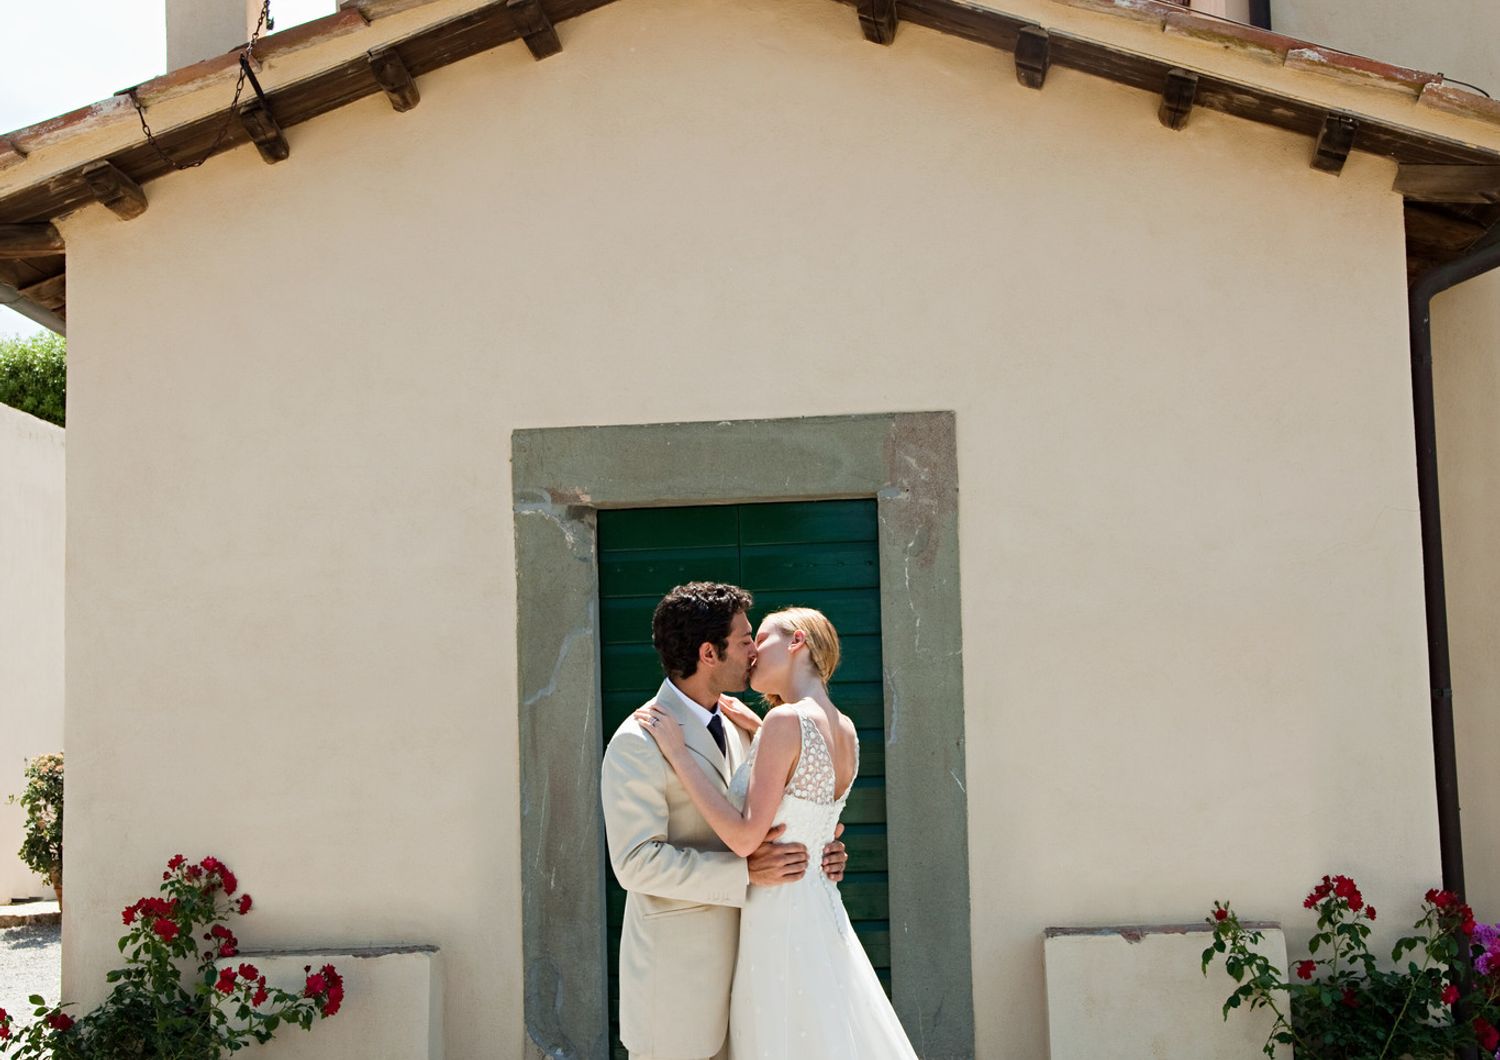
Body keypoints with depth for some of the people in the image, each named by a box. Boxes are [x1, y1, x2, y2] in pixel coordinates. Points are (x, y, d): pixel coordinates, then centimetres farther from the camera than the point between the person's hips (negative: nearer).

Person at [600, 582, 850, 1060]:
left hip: (738, 946, 7)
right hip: (675, 965, -7)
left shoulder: (736, 726, 11)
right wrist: (746, 871, -24)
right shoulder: (637, 743, -15)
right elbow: (637, 862, -21)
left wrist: (817, 852, 0)